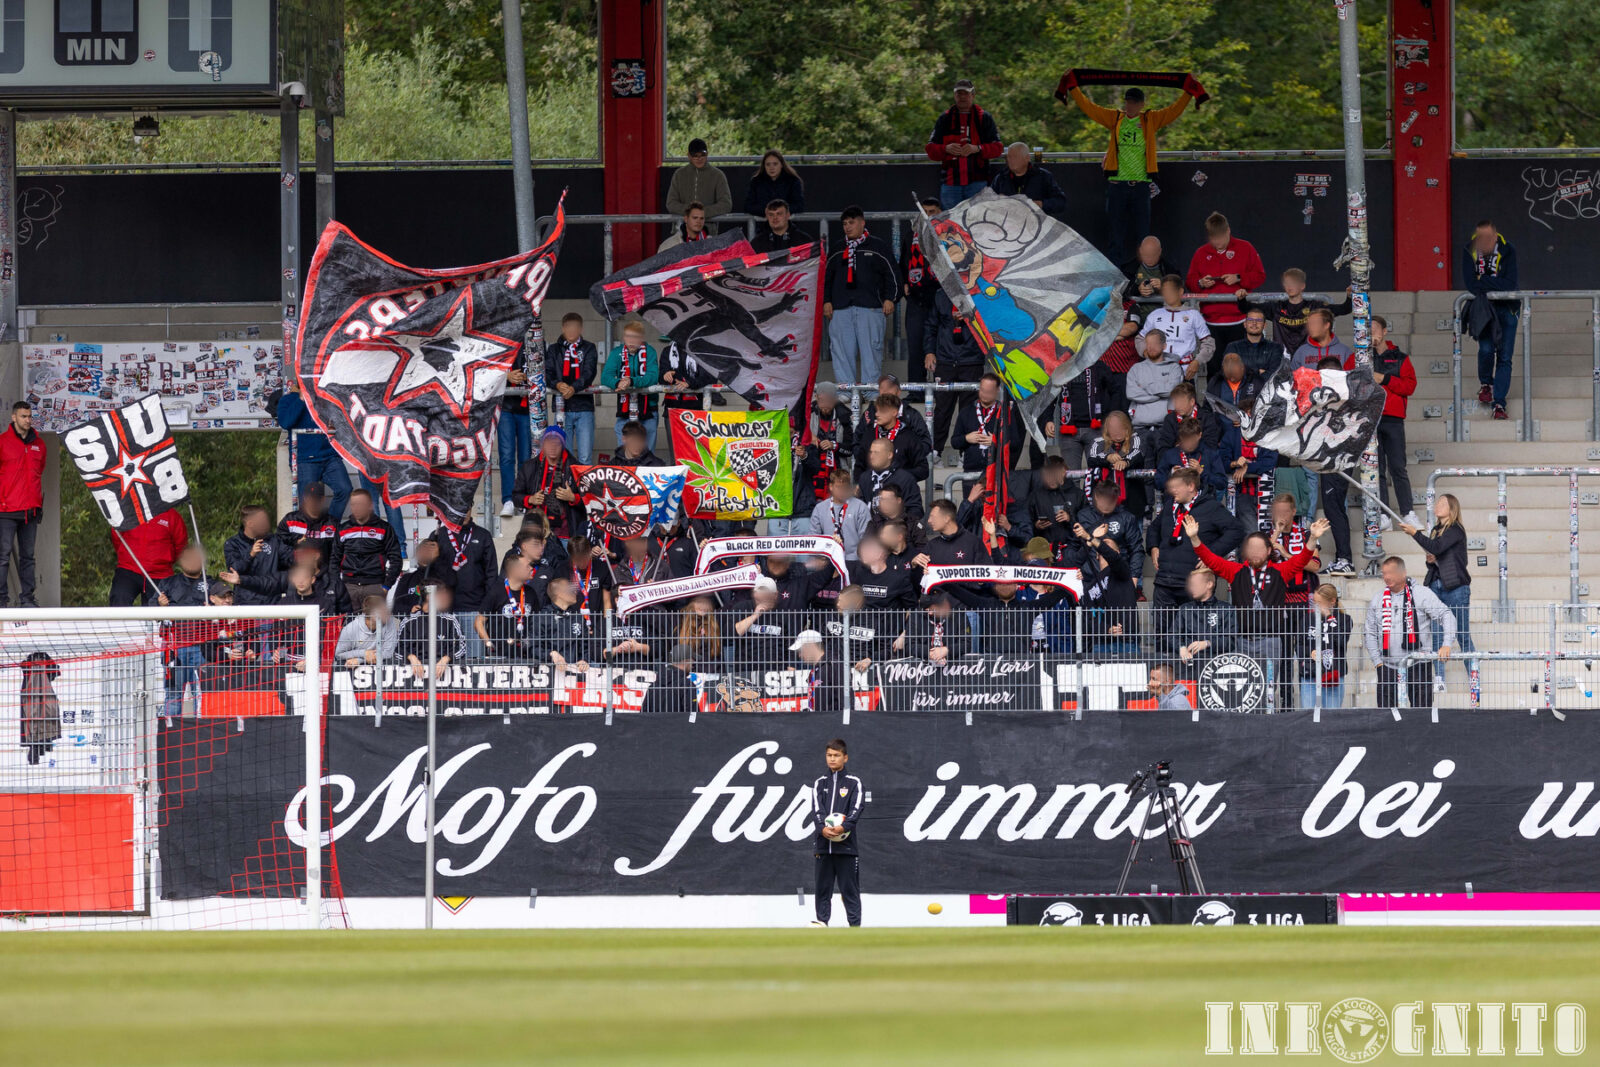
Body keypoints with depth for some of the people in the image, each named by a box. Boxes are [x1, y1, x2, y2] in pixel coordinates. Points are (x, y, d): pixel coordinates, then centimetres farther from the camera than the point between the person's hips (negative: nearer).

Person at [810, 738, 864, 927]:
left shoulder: (854, 783, 5)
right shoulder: (820, 783, 13)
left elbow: (856, 809, -7)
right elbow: (816, 808, 0)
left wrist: (843, 827, -24)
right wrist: (822, 828, -19)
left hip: (846, 844, -3)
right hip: (823, 845, 3)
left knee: (850, 888, -2)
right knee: (822, 886, 4)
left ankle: (855, 925, -1)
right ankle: (822, 920, 8)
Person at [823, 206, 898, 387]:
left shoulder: (877, 247, 7)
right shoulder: (837, 250, 18)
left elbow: (892, 275, 5)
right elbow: (826, 277, 21)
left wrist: (889, 299, -4)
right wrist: (826, 301, 9)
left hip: (870, 307, -3)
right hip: (841, 309, 3)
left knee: (870, 350, -7)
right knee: (841, 352, -2)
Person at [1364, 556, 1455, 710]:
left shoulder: (1421, 594, -2)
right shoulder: (1378, 600, 10)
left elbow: (1446, 615, -6)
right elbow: (1370, 633, 16)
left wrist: (1447, 645, -19)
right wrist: (1378, 661, 6)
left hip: (1418, 664, -3)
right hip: (1388, 667, 3)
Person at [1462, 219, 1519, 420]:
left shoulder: (1507, 250, -11)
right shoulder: (1469, 252, -7)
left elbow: (1510, 284, -18)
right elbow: (1470, 284, -13)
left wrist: (1482, 281, -16)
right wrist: (1494, 284, -16)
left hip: (1506, 308, 0)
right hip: (1482, 308, 0)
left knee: (1504, 357, -5)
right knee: (1486, 349, -15)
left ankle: (1499, 403, -1)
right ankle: (1485, 384, 16)